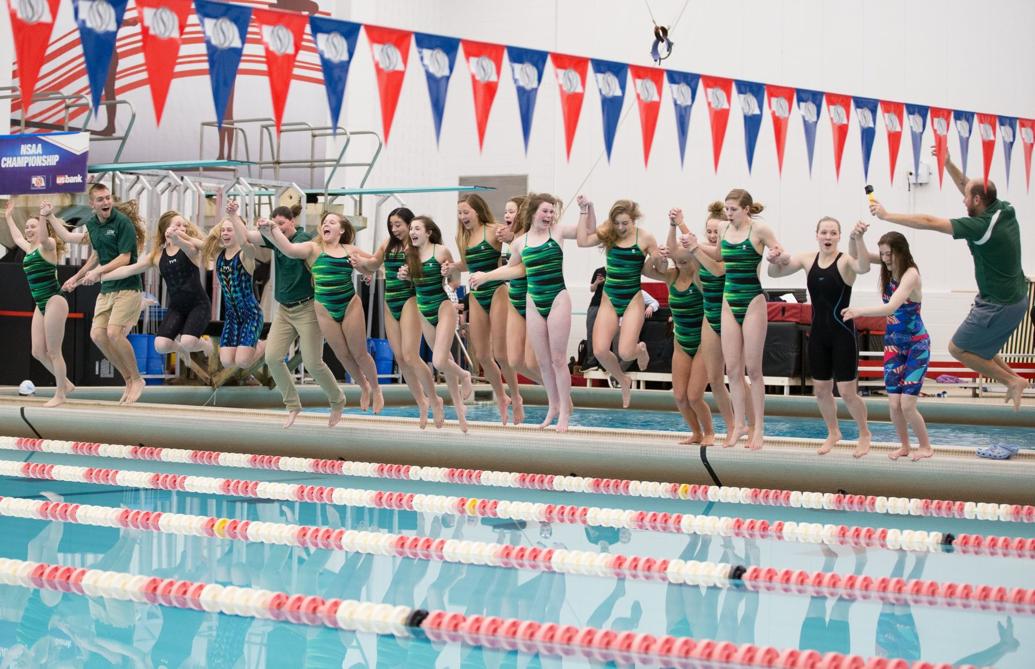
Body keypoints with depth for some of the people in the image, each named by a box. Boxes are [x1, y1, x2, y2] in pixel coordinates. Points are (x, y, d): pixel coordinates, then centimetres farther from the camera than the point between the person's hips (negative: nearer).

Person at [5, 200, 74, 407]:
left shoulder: (48, 245, -7)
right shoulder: (29, 249, 16)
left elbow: (44, 237, -32)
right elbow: (17, 237, 37)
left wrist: (43, 215, -42)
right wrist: (9, 217, 45)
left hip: (54, 303, -9)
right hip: (40, 305, 9)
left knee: (53, 351, -4)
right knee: (38, 352, 7)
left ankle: (60, 394, 5)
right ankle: (65, 383, 22)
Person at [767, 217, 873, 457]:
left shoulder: (845, 260, -13)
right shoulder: (807, 259, 1)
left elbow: (863, 268, -36)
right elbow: (775, 273, 2)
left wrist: (858, 239, -53)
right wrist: (774, 261, -22)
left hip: (843, 333, -5)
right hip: (818, 333, 5)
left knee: (847, 392, -3)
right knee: (821, 389, 14)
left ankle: (864, 434, 21)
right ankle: (833, 433, 37)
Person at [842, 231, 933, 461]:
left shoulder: (911, 275, -21)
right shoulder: (887, 272, 1)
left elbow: (891, 307, -31)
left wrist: (860, 311, -40)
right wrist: (858, 237, -15)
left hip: (916, 345, -6)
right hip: (893, 344, 6)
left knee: (907, 404, -9)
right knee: (894, 403, 1)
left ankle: (925, 447, 11)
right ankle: (904, 446, 20)